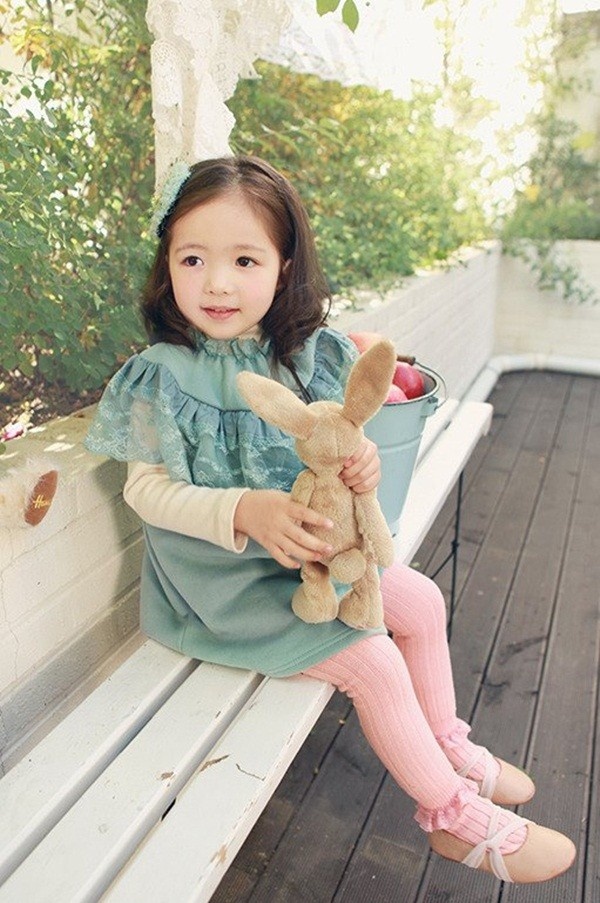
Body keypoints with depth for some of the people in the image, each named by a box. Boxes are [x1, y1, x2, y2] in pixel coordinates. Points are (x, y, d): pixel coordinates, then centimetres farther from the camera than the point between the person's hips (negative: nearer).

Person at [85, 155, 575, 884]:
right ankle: (456, 816, 15)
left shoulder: (302, 356, -3)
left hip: (307, 546, 7)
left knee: (422, 602, 11)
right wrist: (245, 511, -33)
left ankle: (447, 746, 35)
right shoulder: (164, 377, -19)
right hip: (225, 575, -7)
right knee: (371, 661, -11)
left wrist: (357, 464, -20)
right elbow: (148, 489, -18)